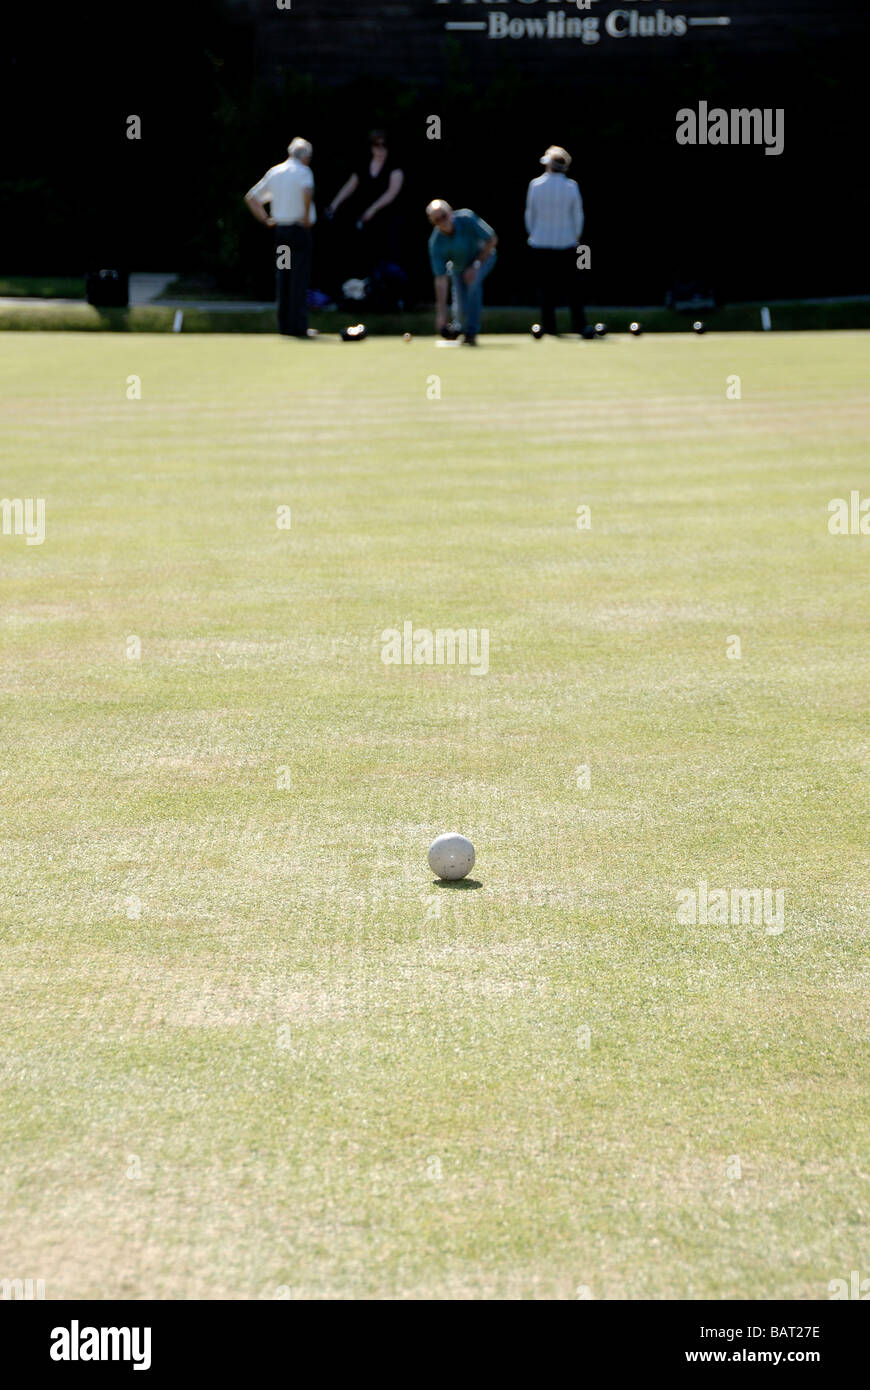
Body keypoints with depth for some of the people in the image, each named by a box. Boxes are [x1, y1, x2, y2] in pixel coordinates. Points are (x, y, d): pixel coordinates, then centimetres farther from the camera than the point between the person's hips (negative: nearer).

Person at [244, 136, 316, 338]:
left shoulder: (274, 172, 12)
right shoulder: (303, 171, -7)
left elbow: (251, 197, 16)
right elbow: (307, 191, -29)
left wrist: (265, 219, 15)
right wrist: (307, 216, -18)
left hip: (280, 229, 6)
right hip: (300, 230, -6)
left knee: (283, 278, 9)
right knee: (300, 278, -4)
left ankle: (284, 325, 11)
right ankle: (298, 326, -6)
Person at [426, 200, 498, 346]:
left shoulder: (467, 218, -34)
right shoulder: (436, 243, -30)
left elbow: (492, 240, -22)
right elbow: (440, 279, -29)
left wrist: (476, 265, -26)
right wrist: (441, 313, -34)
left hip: (483, 256, -2)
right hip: (458, 266, 2)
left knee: (473, 284, -31)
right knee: (463, 308, -7)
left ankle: (471, 333, -25)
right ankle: (465, 331, 28)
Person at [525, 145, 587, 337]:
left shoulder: (535, 185, -5)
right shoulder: (571, 186, -7)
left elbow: (530, 214, 3)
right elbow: (578, 216, 0)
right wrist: (576, 237, 14)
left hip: (540, 243, 1)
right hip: (565, 242, -1)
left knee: (545, 287, 7)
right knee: (572, 286, 6)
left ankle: (548, 326, 7)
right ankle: (579, 325, 5)